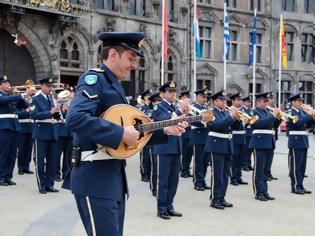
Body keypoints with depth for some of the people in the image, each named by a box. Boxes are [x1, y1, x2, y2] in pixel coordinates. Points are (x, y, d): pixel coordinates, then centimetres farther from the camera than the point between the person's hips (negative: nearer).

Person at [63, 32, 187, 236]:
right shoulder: (94, 79, -12)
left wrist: (164, 130, 11)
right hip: (95, 176, -10)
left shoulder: (114, 85, 17)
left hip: (114, 174, 10)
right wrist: (120, 133, -26)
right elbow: (74, 118, -30)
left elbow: (131, 130, 19)